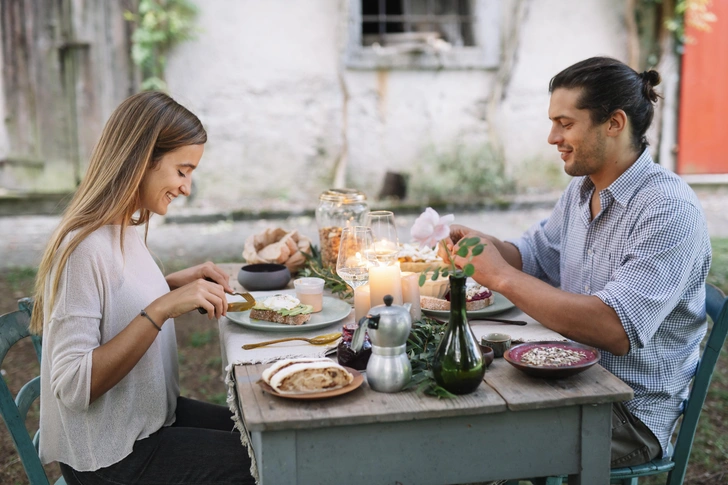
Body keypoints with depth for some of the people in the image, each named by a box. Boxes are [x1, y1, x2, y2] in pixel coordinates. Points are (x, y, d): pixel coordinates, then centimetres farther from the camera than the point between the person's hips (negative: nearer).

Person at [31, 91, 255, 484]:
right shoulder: (86, 247, -25)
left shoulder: (123, 229, 2)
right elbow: (73, 387, -28)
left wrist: (176, 282, 1)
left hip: (153, 417, 9)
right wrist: (161, 308, -32)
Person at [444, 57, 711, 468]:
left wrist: (500, 275, -26)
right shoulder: (582, 189, 6)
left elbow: (617, 330, -31)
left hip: (633, 414, -7)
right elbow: (535, 254, 19)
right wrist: (484, 244, -4)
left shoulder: (669, 210, -21)